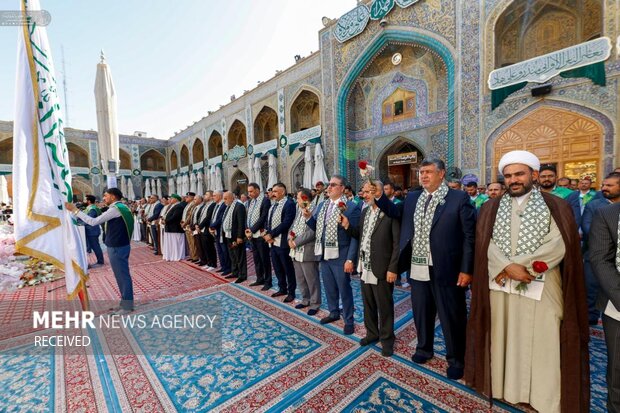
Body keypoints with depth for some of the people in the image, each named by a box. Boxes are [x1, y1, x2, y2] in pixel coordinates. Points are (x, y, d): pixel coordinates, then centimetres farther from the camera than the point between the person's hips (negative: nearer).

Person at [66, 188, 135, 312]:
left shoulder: (115, 209, -18)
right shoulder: (121, 207, 13)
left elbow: (93, 222, -18)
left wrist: (75, 210, -12)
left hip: (117, 248, -10)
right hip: (121, 245, 10)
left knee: (122, 275, 0)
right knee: (122, 275, 17)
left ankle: (127, 305, 11)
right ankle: (126, 300, 29)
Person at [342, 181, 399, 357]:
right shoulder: (365, 211, 9)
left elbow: (398, 243, -14)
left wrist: (393, 268, -16)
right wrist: (347, 226, -3)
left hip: (382, 269, -6)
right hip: (365, 268, 7)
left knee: (384, 306, 11)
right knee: (368, 304, 20)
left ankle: (386, 338, 31)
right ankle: (372, 333, 40)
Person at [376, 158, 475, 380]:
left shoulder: (459, 198, -7)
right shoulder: (412, 198, 7)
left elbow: (470, 235, -8)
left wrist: (466, 269, -11)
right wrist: (378, 196, 1)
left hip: (446, 270, -4)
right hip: (418, 269, 5)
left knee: (452, 317, 12)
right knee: (421, 313, 20)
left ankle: (456, 360, 36)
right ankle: (424, 348, 44)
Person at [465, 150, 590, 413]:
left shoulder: (556, 206, 2)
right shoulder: (490, 208, 6)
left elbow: (559, 245, -9)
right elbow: (485, 243, -3)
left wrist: (518, 265, -17)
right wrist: (508, 267, -18)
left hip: (541, 288, -1)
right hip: (500, 285, 2)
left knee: (542, 345, 6)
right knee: (503, 339, 11)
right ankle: (506, 388, 28)